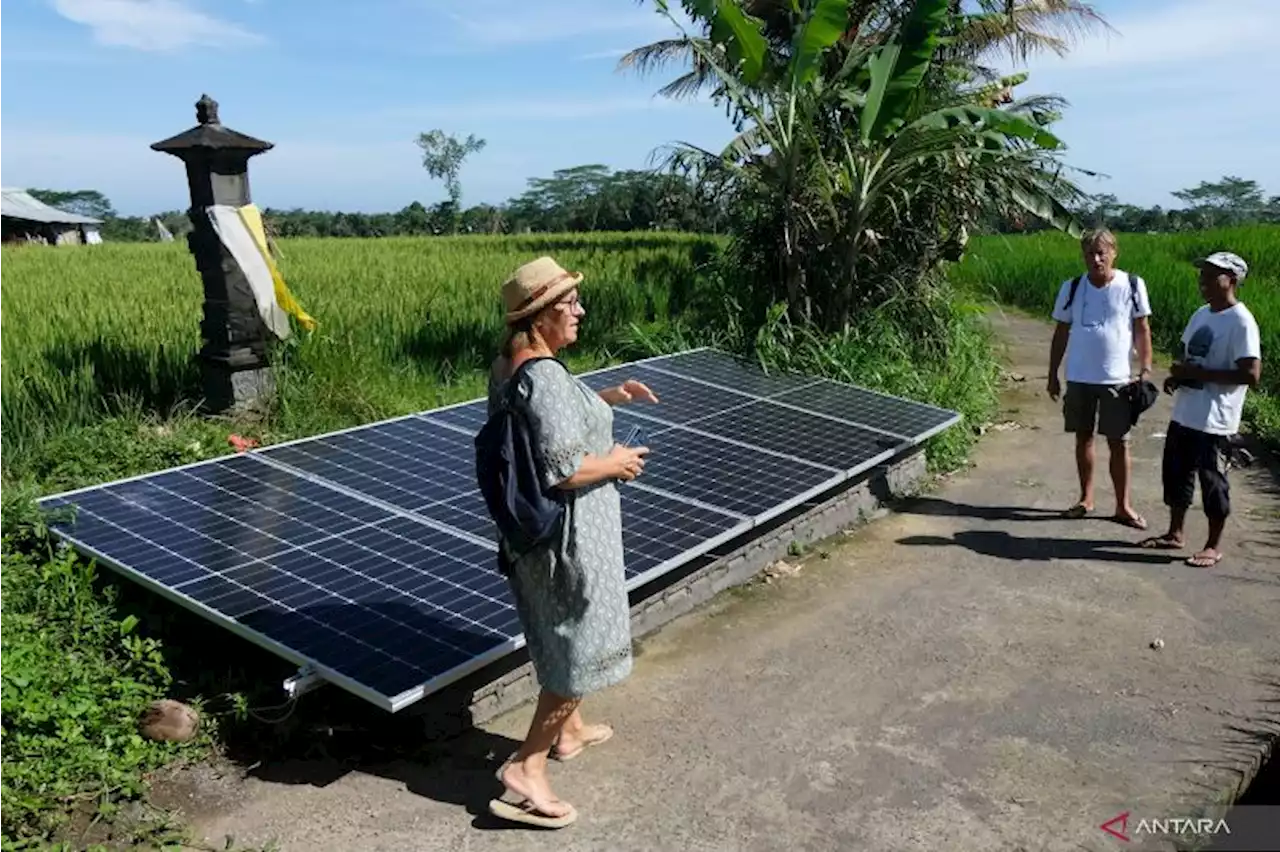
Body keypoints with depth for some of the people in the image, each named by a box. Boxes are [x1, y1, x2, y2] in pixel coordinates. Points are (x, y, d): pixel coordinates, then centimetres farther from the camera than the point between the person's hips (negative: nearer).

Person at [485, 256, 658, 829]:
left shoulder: (509, 364, 4)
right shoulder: (545, 377, -27)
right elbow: (563, 469, -30)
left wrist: (605, 398, 13)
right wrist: (616, 463, -13)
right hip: (568, 535, -10)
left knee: (562, 638, 26)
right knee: (581, 648, 4)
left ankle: (568, 730, 45)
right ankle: (526, 768, 10)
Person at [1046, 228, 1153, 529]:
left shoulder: (1132, 285, -5)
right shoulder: (1072, 287, 1)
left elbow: (1142, 330, 1)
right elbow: (1061, 333, 7)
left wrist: (1146, 369, -6)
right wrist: (1053, 375, 7)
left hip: (1116, 379, -2)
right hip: (1079, 378, 2)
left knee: (1119, 442, 2)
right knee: (1083, 438, 11)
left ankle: (1123, 506, 12)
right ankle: (1086, 498, 24)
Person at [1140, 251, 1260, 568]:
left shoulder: (1241, 322, -15)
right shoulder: (1201, 314, 10)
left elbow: (1251, 374, -21)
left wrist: (1199, 374, -21)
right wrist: (1177, 375, 2)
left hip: (1214, 421, -8)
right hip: (1184, 413, 8)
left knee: (1212, 481, 3)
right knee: (1175, 473, 16)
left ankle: (1214, 547, 18)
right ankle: (1174, 534, 32)